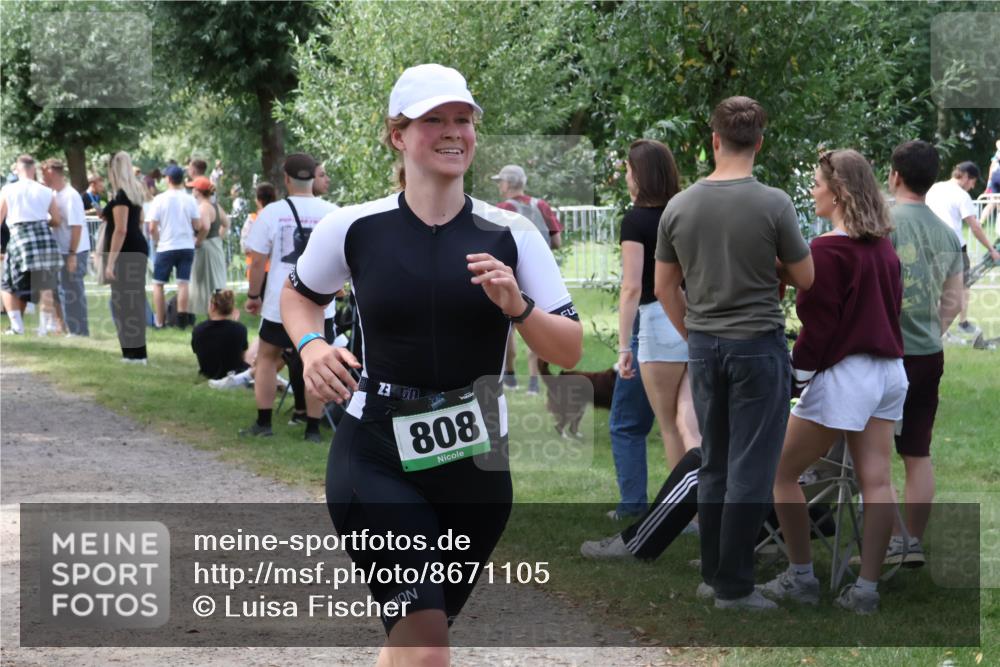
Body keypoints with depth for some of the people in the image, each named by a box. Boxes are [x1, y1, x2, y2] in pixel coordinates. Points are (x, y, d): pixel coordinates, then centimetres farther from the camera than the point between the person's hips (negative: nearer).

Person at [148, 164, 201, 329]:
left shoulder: (160, 199, -7)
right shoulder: (190, 200, -2)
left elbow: (152, 228, -8)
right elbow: (198, 225, -1)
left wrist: (158, 240, 10)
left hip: (166, 247, -2)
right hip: (186, 246, 2)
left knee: (158, 284, 9)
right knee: (183, 283, 2)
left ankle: (160, 321, 8)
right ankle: (183, 318, -5)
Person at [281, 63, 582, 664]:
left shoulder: (510, 235, -1)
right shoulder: (355, 229, -3)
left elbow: (570, 352, -2)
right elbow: (299, 294, 17)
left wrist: (517, 306, -20)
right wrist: (311, 346, -4)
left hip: (476, 466, 3)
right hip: (376, 461, -3)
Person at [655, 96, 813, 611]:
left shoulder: (679, 206, -1)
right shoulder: (773, 204, -15)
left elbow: (664, 288, 6)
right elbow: (804, 279, -4)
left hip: (705, 349, 5)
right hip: (758, 349, -5)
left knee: (714, 466, 14)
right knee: (751, 472, -2)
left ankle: (712, 574, 16)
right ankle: (734, 586, -3)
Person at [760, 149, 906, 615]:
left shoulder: (827, 251, -13)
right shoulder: (883, 249, 9)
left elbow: (818, 325, -15)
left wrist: (795, 374, -9)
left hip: (843, 374, -8)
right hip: (889, 372, 8)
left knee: (782, 474, 5)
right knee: (875, 480, 2)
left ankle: (801, 577, 7)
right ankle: (866, 589, 1)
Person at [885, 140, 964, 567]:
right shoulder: (947, 235, 8)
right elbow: (953, 302, 13)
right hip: (931, 355, 7)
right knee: (918, 454, 12)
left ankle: (888, 541, -5)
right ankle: (913, 542, 16)